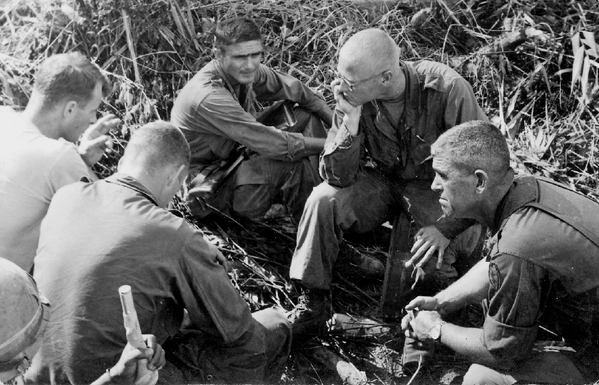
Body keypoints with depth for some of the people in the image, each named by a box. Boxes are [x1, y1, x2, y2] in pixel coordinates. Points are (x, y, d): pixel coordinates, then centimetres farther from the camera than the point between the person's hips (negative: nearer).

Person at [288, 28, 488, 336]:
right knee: (323, 200, -23)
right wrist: (351, 120, -31)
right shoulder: (353, 96, -17)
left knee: (435, 259, -28)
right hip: (381, 180, 3)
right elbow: (338, 178, -17)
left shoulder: (446, 89, -27)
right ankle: (313, 304, -10)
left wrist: (446, 227, -27)